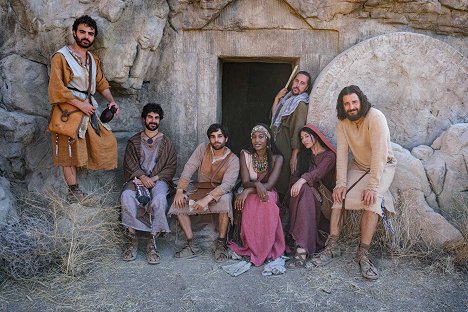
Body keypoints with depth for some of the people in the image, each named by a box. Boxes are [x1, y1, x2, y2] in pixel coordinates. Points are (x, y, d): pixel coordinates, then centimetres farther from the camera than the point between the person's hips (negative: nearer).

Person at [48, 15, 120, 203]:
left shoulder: (93, 59, 14)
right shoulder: (60, 57, -9)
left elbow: (101, 83, 19)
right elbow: (57, 89, -15)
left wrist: (111, 101, 2)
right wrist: (81, 105, -16)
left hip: (88, 108, 7)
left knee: (107, 142, 5)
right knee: (69, 151, -2)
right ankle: (74, 192, 6)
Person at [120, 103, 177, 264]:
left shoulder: (166, 142, 10)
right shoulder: (134, 141, 13)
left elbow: (171, 167, 4)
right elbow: (129, 163, 4)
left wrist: (154, 178, -12)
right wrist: (142, 176, -15)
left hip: (159, 179, -1)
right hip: (137, 178, 1)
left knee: (159, 199, -35)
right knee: (126, 196, -32)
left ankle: (152, 242, -27)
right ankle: (132, 240, -24)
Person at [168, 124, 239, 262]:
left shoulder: (233, 159, -11)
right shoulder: (203, 148, -1)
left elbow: (227, 184, -22)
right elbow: (189, 168, -6)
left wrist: (207, 199, -35)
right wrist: (180, 190, -20)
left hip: (220, 192, -4)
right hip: (201, 190, 4)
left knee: (225, 199, -38)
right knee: (178, 203, -19)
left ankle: (221, 243, -21)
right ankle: (191, 245, -11)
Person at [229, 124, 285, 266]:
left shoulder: (277, 158, -6)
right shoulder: (245, 155, -2)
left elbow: (269, 185, -16)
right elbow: (245, 183, -10)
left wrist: (248, 191, -28)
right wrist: (257, 184, -33)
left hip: (268, 194, -1)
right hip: (250, 195, 1)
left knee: (267, 201, -37)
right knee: (252, 205, -36)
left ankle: (267, 247, -23)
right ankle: (253, 247, -19)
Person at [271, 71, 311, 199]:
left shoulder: (301, 104, -14)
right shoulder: (287, 98, 13)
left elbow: (298, 131, -19)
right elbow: (274, 115, 12)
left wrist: (294, 156, -21)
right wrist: (277, 98, 3)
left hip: (287, 147, -8)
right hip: (278, 144, 8)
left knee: (284, 178, -4)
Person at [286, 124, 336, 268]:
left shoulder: (329, 155, 6)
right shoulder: (304, 155, 24)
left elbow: (319, 172, -15)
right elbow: (295, 175, 11)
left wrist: (302, 180, -33)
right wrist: (296, 183, -13)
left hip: (323, 197, -3)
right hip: (307, 194, 4)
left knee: (303, 190, -36)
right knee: (302, 189, -32)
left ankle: (301, 248, -46)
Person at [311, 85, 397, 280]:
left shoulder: (375, 118, -25)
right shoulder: (343, 122, -8)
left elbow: (379, 154, -30)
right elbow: (341, 153, -9)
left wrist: (372, 187, -33)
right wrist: (341, 183, -17)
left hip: (383, 166, -5)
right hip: (359, 166, 5)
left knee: (372, 200, -28)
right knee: (338, 195, -14)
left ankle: (363, 254, -21)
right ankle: (332, 247, -9)